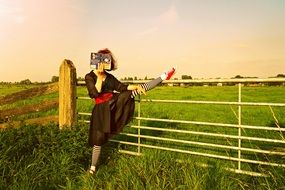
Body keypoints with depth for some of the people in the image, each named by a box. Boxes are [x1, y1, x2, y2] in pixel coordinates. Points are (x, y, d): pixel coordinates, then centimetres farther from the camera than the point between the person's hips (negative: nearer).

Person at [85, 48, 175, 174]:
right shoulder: (89, 77, -7)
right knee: (98, 138, 2)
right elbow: (95, 93, -20)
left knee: (138, 89, -5)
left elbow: (121, 87, 3)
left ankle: (163, 77, -1)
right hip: (102, 110, -4)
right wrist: (100, 76, -20)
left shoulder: (109, 76, 8)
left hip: (115, 102, 4)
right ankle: (93, 167, 17)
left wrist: (136, 86, -11)